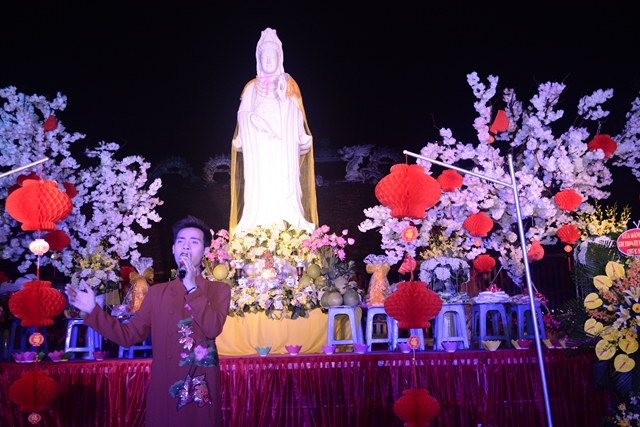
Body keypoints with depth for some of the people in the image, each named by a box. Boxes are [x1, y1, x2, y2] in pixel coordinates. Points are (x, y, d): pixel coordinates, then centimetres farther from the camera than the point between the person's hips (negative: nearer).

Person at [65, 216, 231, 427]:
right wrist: (93, 310, -3)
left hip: (201, 391, -2)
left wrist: (192, 286, -15)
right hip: (162, 391, 2)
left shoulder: (219, 290, 1)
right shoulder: (156, 292, 9)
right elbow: (128, 335, 5)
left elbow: (212, 329, -16)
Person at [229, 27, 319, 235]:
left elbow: (296, 117, 3)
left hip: (284, 149, -1)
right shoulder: (252, 87, 14)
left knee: (284, 187, -9)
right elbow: (243, 115, 6)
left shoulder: (288, 85, 11)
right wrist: (258, 121, -13)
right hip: (258, 150, 1)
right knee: (260, 187, -6)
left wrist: (302, 138, -11)